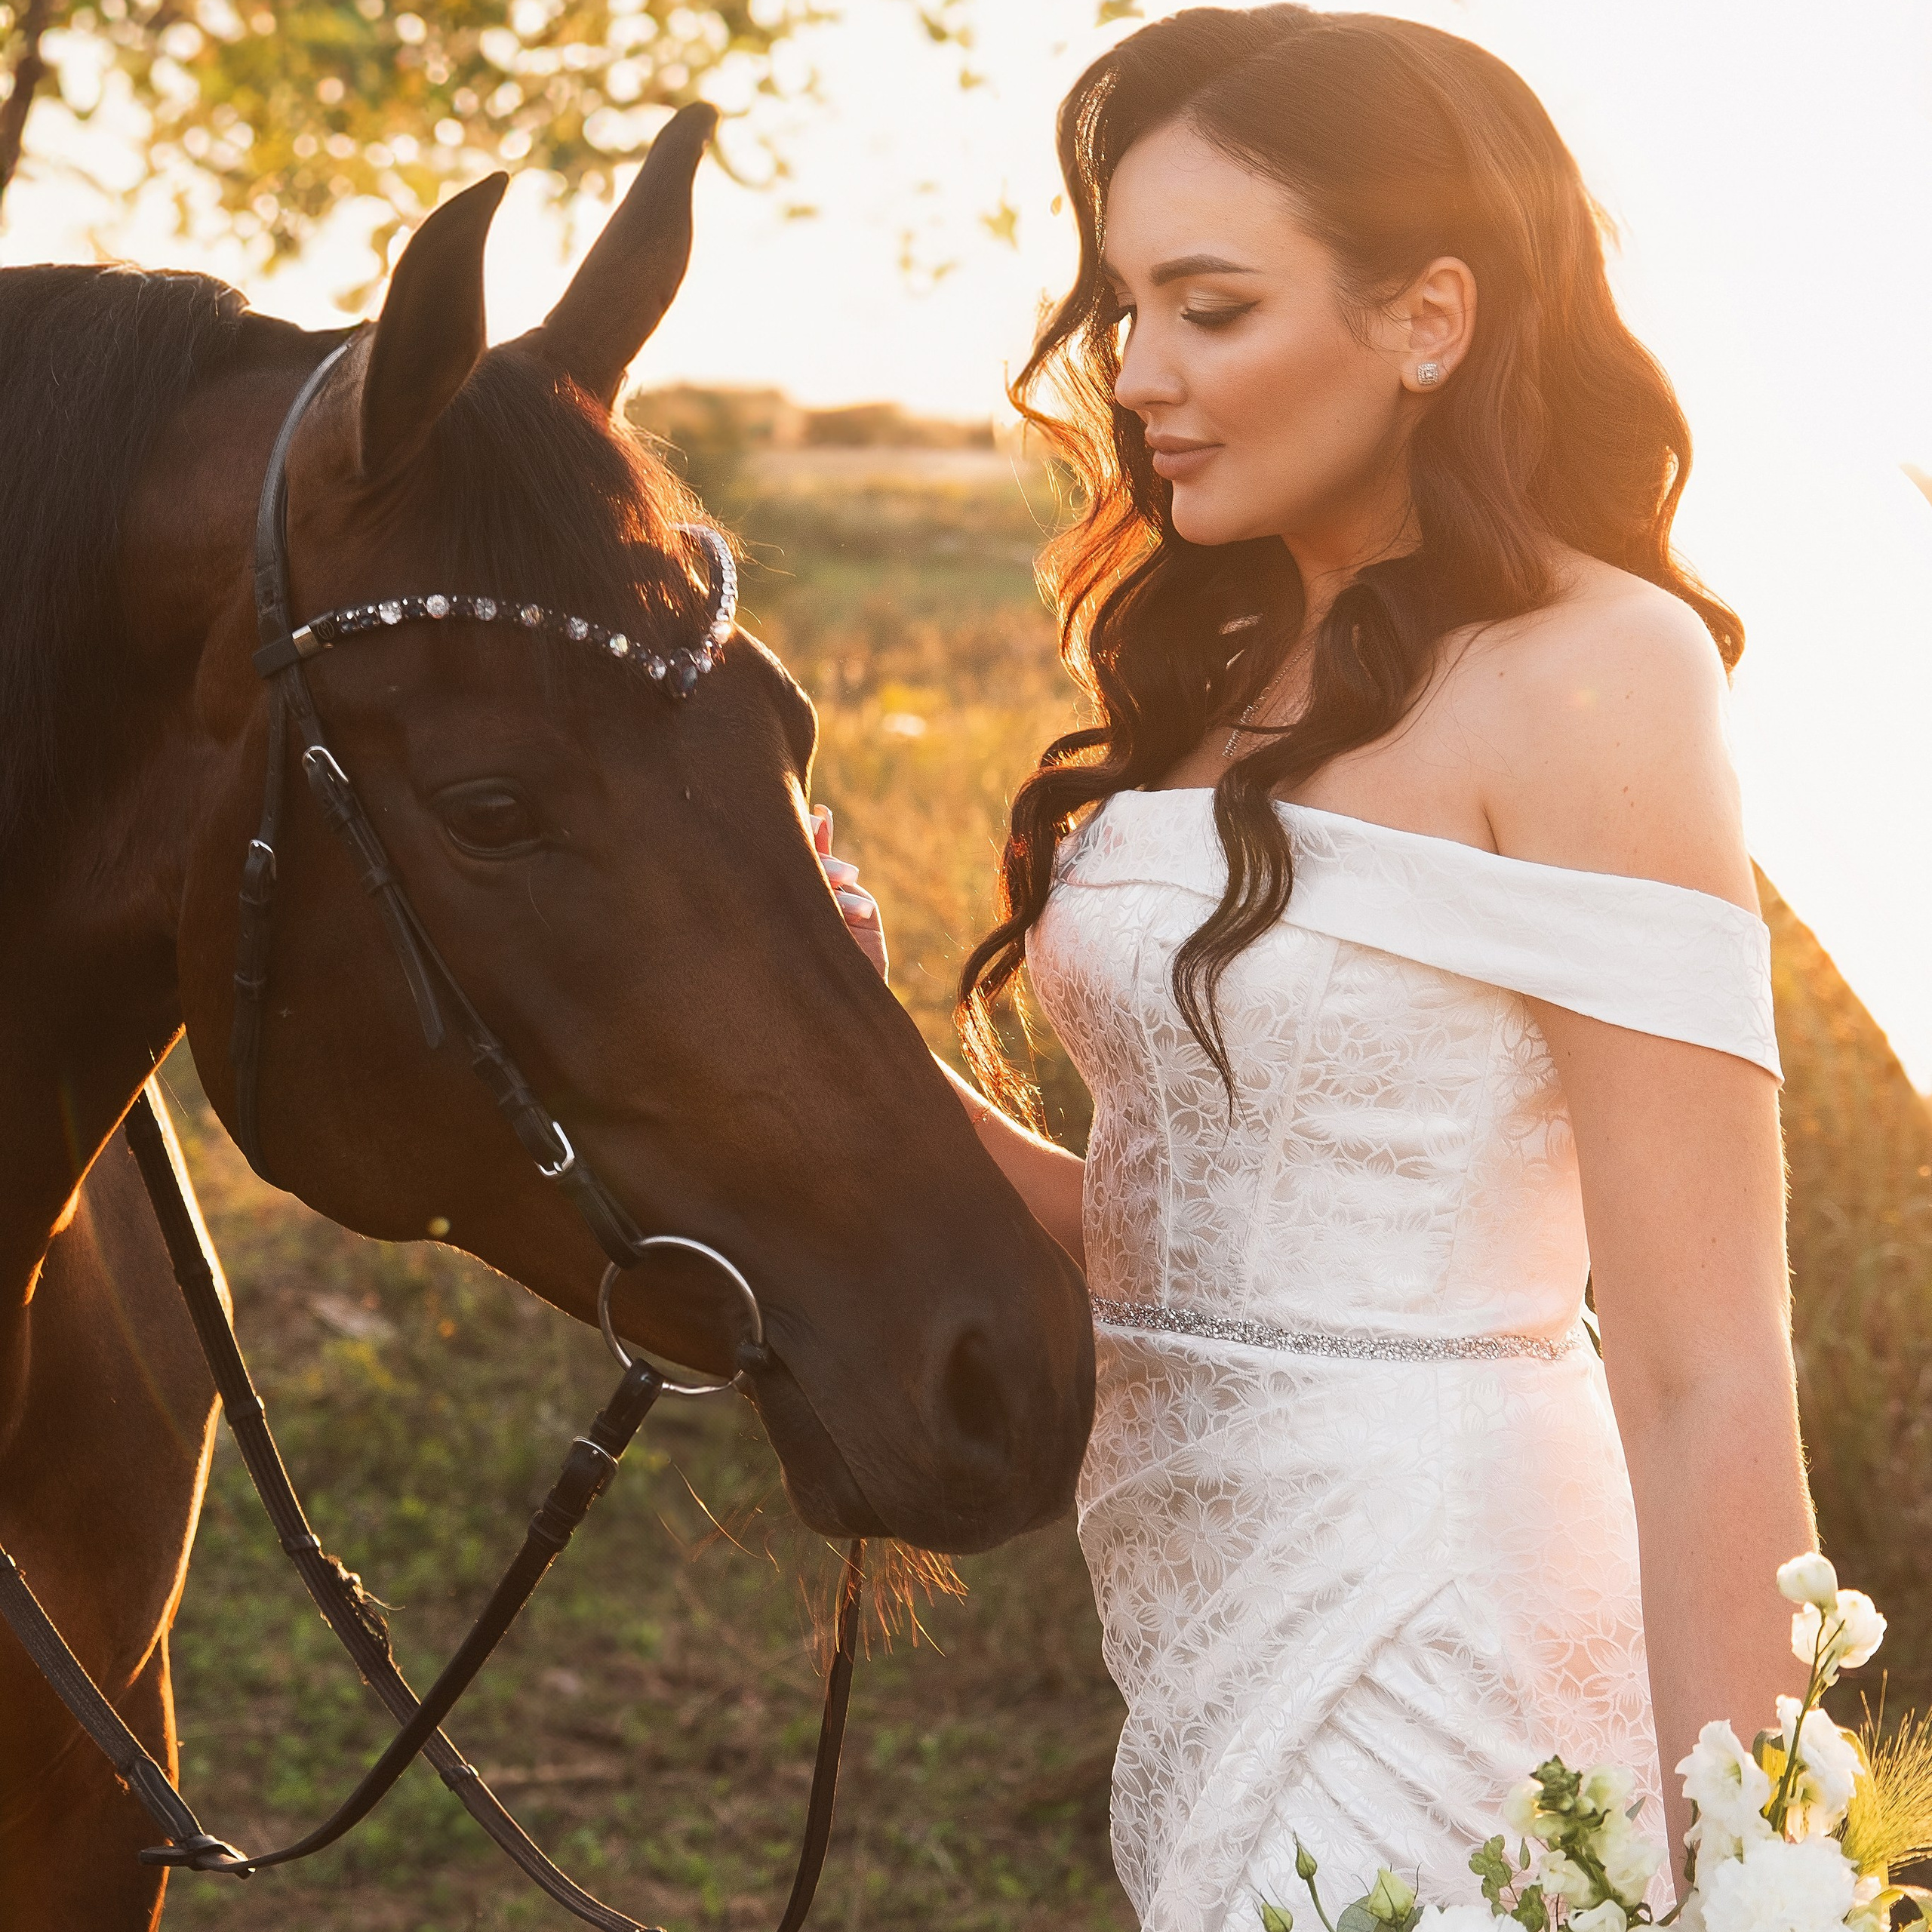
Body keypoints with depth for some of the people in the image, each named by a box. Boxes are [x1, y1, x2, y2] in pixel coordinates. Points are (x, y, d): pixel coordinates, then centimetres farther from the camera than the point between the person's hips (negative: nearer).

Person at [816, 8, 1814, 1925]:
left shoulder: (1589, 674, -14)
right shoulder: (1239, 679, 10)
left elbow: (1703, 1377, -18)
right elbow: (1169, 1231, 10)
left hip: (1427, 1617, -8)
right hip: (1206, 1608, 8)